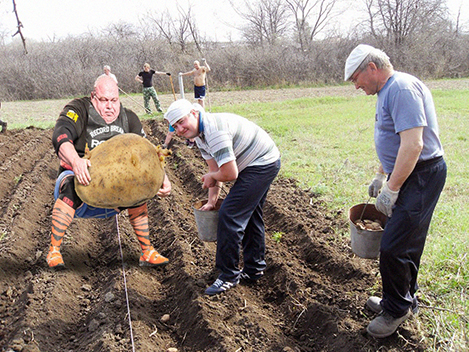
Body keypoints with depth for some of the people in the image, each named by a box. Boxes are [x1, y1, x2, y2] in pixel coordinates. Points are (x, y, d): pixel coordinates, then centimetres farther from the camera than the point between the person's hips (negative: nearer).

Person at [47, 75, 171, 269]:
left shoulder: (128, 118, 4)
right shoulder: (79, 110, -11)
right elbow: (60, 136, -30)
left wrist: (163, 177, -17)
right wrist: (75, 161, -52)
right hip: (80, 177, -4)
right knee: (71, 186, -35)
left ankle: (147, 252, -5)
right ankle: (54, 250, -27)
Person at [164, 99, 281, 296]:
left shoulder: (214, 130, -28)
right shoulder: (200, 134, 6)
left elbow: (230, 173, -28)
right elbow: (215, 169, 11)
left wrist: (211, 177, -8)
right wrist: (212, 200, 5)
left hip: (262, 164, -11)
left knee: (229, 215, -12)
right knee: (250, 214, 19)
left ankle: (229, 275, 0)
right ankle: (254, 269, 33)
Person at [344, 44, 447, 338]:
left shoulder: (402, 88, -20)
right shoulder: (388, 91, 14)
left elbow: (413, 144, -27)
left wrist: (391, 188, -22)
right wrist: (381, 175, 29)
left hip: (421, 176, -10)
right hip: (406, 174, 10)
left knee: (394, 247, -7)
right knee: (406, 242, 18)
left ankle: (397, 308, 12)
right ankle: (405, 299, 33)